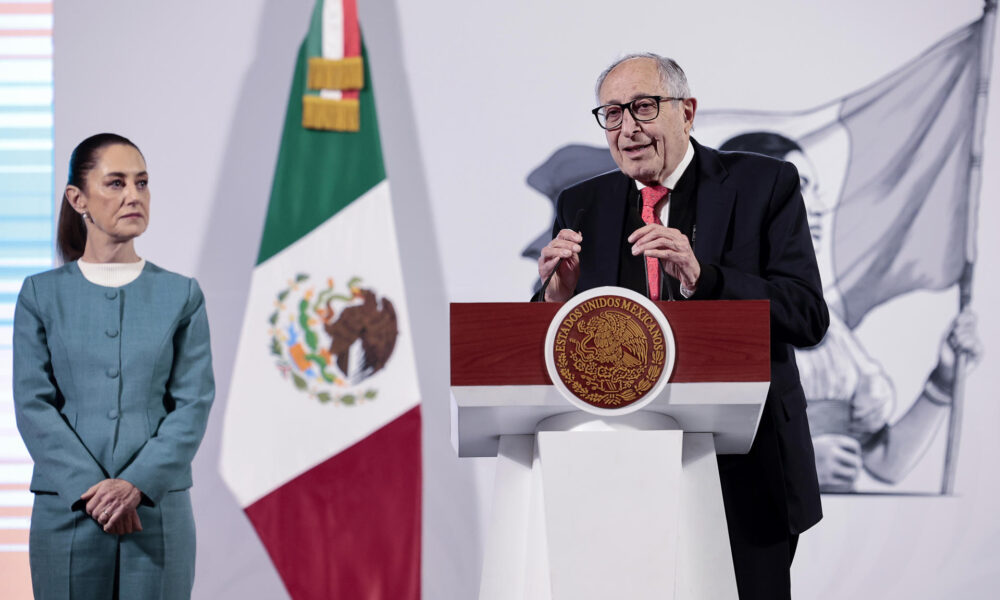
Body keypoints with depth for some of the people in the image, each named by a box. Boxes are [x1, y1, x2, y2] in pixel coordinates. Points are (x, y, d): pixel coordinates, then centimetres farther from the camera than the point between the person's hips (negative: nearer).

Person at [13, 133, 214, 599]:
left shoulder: (181, 296, 7)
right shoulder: (41, 294, 5)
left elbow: (194, 402, -1)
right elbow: (33, 404, -2)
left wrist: (138, 484, -14)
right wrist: (91, 489, -13)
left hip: (159, 511, 0)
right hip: (66, 512, 0)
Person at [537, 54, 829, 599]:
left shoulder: (763, 185, -2)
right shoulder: (582, 206, 8)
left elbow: (808, 318, -13)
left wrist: (701, 278, -26)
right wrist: (558, 294, -15)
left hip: (744, 477, -2)